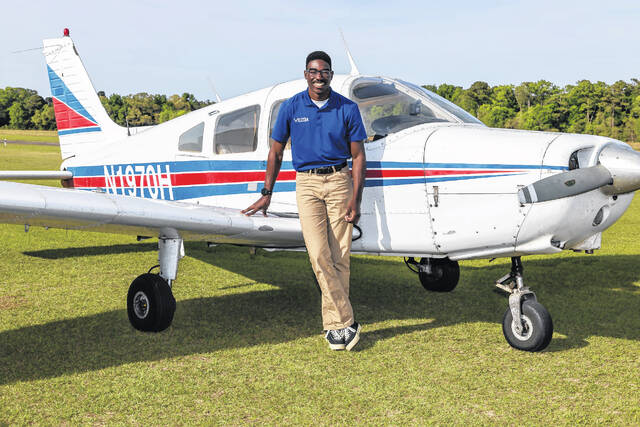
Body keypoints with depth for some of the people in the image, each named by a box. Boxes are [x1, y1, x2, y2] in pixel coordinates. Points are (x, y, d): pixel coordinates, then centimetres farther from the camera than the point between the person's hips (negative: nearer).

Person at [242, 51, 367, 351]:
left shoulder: (348, 109, 2)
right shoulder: (291, 107, 4)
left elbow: (358, 157, 3)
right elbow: (276, 152, 11)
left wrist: (355, 200, -5)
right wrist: (266, 194, 11)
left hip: (339, 181, 0)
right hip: (306, 183, 0)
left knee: (339, 257, -1)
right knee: (318, 255, -12)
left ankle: (333, 324, 10)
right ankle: (346, 322, -6)